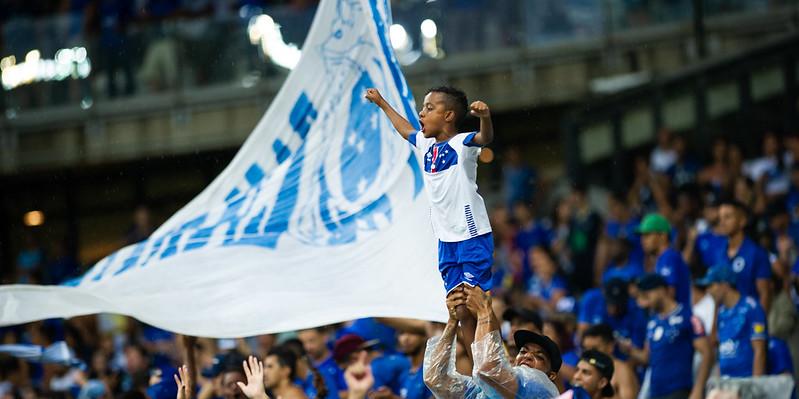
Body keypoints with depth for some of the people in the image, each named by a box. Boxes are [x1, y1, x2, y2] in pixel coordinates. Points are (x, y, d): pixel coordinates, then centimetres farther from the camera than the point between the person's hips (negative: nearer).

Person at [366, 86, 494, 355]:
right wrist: (381, 103, 44)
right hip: (446, 241, 8)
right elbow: (406, 130, 33)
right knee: (460, 313, 5)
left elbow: (485, 138, -32)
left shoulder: (461, 144, -10)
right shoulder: (427, 145, 12)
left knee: (469, 309, -12)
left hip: (472, 238, -7)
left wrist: (485, 117, -54)